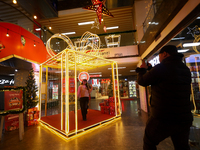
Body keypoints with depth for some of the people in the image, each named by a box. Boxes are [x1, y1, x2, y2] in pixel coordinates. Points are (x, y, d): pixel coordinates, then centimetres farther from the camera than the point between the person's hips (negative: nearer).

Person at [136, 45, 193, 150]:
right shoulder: (186, 70, 6)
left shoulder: (161, 68, -19)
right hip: (184, 120, 7)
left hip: (162, 119, -7)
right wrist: (150, 69, 20)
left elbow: (142, 81, -8)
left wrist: (142, 69, 11)